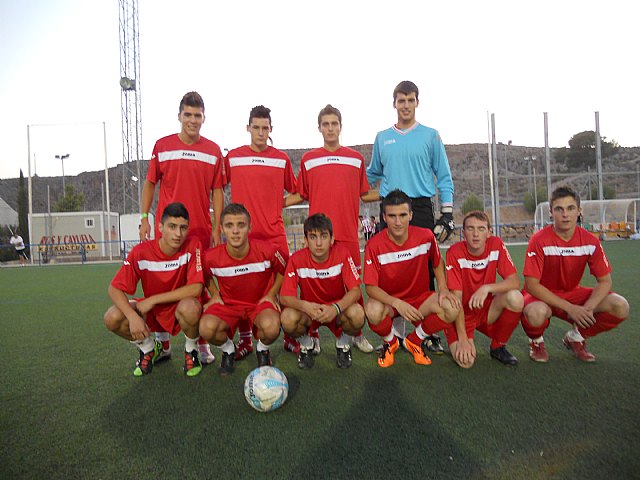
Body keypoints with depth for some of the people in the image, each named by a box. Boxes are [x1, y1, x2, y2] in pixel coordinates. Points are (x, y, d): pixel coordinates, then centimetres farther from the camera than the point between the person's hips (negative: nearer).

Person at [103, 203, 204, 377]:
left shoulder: (192, 246, -21)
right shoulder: (141, 252, -16)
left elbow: (196, 288, -27)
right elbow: (114, 289, -14)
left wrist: (153, 300, -24)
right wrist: (133, 317, -31)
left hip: (180, 307, -3)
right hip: (151, 310, 3)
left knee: (190, 308, -37)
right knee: (112, 318, -21)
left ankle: (191, 350, -3)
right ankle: (149, 348, 10)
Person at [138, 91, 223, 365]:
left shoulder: (213, 151, 5)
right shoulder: (162, 146, 6)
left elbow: (217, 191, 6)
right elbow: (150, 183, 11)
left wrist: (217, 228, 0)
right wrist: (144, 218, 2)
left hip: (201, 230, 0)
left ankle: (201, 343, 15)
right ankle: (162, 342, 21)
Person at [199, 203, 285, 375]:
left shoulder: (266, 250, -22)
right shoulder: (212, 257, -17)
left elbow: (283, 271, 0)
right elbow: (206, 277, 9)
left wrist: (271, 294, -4)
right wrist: (215, 295, -2)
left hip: (261, 301, -1)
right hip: (228, 302, 2)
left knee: (271, 328, -35)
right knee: (206, 328, -29)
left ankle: (262, 350, 6)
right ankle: (228, 349, 9)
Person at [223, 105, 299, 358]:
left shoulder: (281, 158, 7)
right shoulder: (233, 157, 6)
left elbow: (295, 191, 16)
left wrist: (277, 205, 4)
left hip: (274, 233, 0)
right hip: (243, 233, 0)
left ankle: (290, 336, 18)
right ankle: (245, 340, 19)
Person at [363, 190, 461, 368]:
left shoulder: (426, 236, -12)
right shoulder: (374, 246, -20)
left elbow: (437, 263, 9)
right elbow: (370, 287, -20)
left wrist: (443, 288, -8)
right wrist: (396, 302, -35)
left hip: (419, 298, 3)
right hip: (388, 300, -2)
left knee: (452, 309, -26)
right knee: (373, 311, -37)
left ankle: (415, 340, 5)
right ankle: (390, 343, 2)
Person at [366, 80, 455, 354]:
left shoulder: (430, 136, 6)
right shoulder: (382, 138, 13)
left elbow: (444, 177, 5)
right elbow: (373, 174, 22)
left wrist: (447, 214, -2)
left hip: (421, 209, -2)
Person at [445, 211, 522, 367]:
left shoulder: (496, 245, -10)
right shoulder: (455, 252, -20)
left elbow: (515, 282, -14)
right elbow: (456, 299, -20)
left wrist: (487, 288, -33)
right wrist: (463, 339, -23)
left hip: (487, 308, 3)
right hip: (463, 312, -3)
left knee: (515, 297, -28)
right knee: (466, 361, -25)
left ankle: (498, 347, -2)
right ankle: (457, 344, 15)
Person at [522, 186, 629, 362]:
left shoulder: (590, 241, -9)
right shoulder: (539, 240, -21)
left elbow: (604, 281, -4)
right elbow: (532, 285, -23)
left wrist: (588, 307, -23)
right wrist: (569, 308, -26)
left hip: (572, 293, 5)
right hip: (542, 296, -5)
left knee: (621, 307, -16)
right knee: (537, 313, -39)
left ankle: (575, 337, 9)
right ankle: (536, 341, -1)